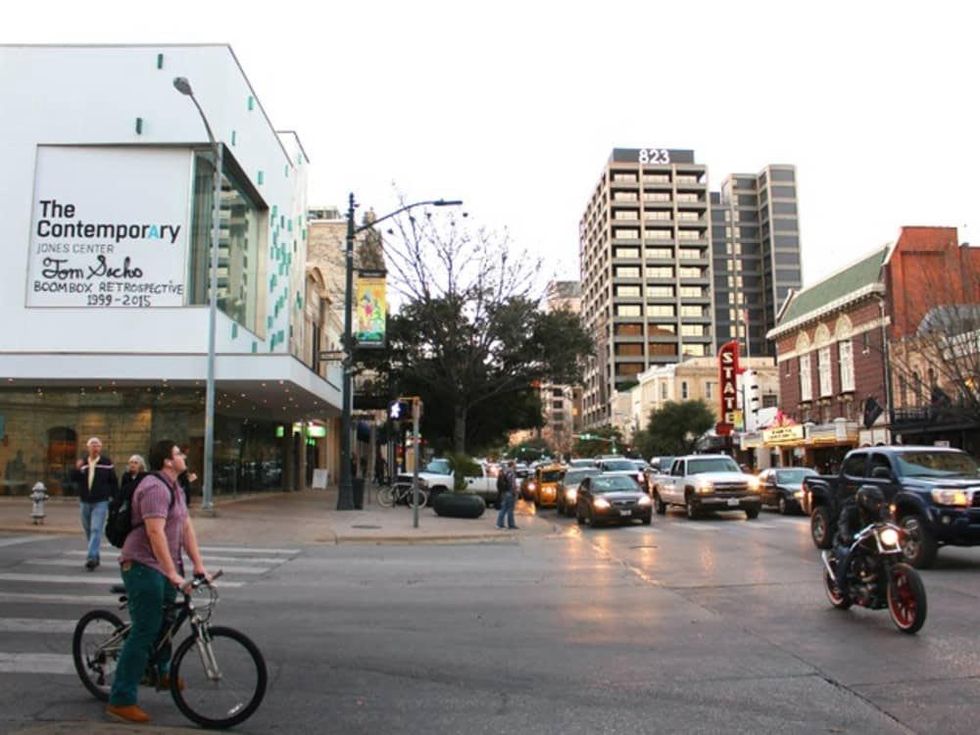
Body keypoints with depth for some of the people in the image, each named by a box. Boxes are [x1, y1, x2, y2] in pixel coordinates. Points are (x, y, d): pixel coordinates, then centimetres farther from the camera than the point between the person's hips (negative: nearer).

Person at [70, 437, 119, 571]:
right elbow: (74, 479, -3)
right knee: (88, 531, 13)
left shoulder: (106, 463, -2)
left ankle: (91, 557, -19)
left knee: (96, 530, -14)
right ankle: (95, 557, 26)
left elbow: (114, 481, 1)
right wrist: (77, 469, -23)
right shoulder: (82, 463, 7)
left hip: (101, 502, -4)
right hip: (85, 502, 5)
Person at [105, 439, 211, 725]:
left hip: (163, 568, 10)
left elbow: (186, 527, 11)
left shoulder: (174, 488, 13)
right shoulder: (155, 488, -19)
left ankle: (163, 674, 44)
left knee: (164, 622, 23)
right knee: (145, 631, -9)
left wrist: (199, 565, 6)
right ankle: (121, 701, -2)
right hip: (143, 566, -10)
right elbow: (156, 533, -27)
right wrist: (173, 574, -30)